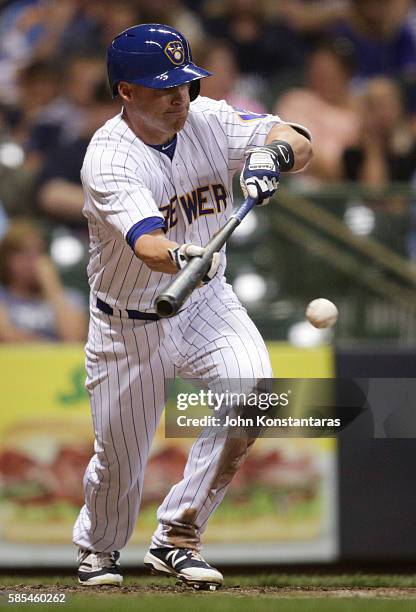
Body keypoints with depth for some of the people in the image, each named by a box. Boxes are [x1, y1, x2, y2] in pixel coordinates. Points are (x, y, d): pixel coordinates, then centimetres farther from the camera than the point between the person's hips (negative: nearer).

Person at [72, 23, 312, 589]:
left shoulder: (207, 120, -10)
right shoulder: (107, 160, -25)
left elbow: (301, 144, -16)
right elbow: (145, 242, -42)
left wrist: (274, 151, -39)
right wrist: (180, 257, -64)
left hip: (206, 304, 3)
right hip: (129, 325, -3)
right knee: (119, 462, 7)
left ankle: (177, 538, -6)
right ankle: (97, 550, 44)